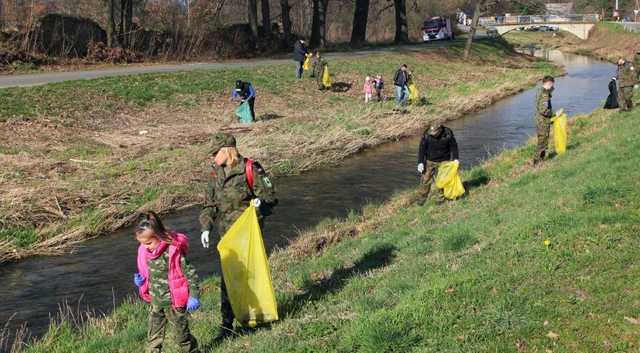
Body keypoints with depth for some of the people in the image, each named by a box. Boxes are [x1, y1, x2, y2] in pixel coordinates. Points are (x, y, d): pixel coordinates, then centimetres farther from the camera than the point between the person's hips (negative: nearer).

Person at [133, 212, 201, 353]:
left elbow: (190, 273, -16)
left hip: (174, 302, -6)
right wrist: (141, 280, -5)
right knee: (153, 337, 9)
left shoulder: (173, 251, -22)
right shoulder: (144, 251, -2)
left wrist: (193, 296, -17)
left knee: (181, 333, 10)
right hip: (156, 302, 6)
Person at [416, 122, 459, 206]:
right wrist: (420, 163, -12)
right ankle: (422, 198, 12)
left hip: (443, 162, 0)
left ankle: (441, 199, 20)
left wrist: (455, 159, -6)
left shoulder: (448, 134, -16)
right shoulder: (426, 135, -17)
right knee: (425, 180, -1)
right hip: (429, 161, 0)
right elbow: (422, 149, -9)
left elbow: (453, 146, -1)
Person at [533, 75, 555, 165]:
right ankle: (537, 162, 1)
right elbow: (543, 110, -27)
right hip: (544, 123, -10)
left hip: (540, 122, 10)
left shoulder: (540, 92, 11)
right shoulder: (545, 94, -20)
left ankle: (540, 161, 25)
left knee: (542, 142, 18)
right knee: (542, 143, -3)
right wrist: (554, 114, -14)